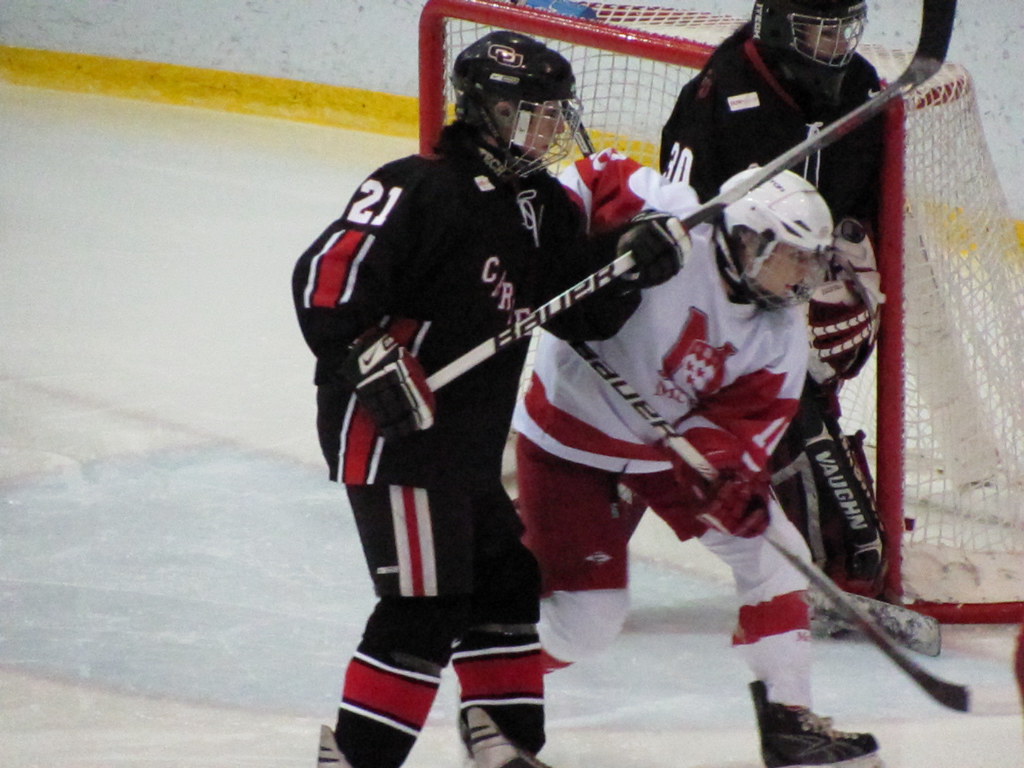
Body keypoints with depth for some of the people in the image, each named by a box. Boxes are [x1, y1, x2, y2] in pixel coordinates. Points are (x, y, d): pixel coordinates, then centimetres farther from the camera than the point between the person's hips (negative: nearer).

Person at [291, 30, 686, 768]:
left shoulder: (543, 208, 12)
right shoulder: (420, 190, -16)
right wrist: (375, 363, -26)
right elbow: (326, 276, -21)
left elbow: (582, 314, 13)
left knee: (506, 582, 17)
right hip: (389, 430, -10)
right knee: (425, 602, -13)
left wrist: (632, 263, -5)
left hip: (469, 443, 10)